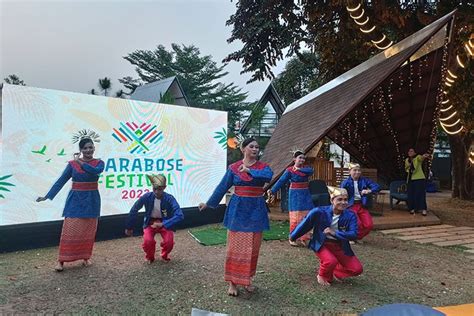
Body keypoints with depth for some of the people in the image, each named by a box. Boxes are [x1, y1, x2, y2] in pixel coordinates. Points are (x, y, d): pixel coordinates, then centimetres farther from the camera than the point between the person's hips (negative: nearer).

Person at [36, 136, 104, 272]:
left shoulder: (99, 163, 0)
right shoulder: (72, 164, 0)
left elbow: (96, 171, -24)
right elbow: (61, 181, 1)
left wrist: (80, 162, -21)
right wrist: (47, 196, -3)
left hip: (91, 200, 1)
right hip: (75, 200, 0)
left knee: (88, 230, 8)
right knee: (70, 230, -3)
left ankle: (86, 257, 24)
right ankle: (61, 260, 5)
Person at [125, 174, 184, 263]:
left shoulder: (169, 198, -23)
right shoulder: (147, 197, -19)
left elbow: (180, 215, -30)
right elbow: (134, 210, -5)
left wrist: (162, 224, -35)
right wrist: (129, 227, 3)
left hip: (165, 223, -1)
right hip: (150, 223, 1)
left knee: (169, 241, -24)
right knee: (148, 241, -25)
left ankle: (164, 256, 12)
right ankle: (149, 257, 10)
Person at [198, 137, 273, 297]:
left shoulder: (263, 166, 1)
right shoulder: (233, 168, 1)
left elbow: (268, 176, -22)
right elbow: (222, 187, 6)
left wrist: (249, 170, -24)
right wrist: (209, 203, 10)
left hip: (256, 210, 1)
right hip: (238, 210, -1)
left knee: (252, 248, 8)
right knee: (236, 247, 1)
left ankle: (247, 279, 24)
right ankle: (233, 282, 13)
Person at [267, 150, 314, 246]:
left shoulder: (306, 168, 8)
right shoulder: (289, 170, -5)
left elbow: (310, 171, -15)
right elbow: (281, 181, -12)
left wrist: (300, 169, -25)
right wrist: (272, 191, -21)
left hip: (305, 194, 5)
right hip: (295, 195, -5)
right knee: (295, 217, -4)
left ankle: (304, 237, 14)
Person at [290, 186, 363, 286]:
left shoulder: (350, 215, -12)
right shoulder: (319, 212, -19)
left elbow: (354, 235, -21)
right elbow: (305, 225, -6)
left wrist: (334, 233, -31)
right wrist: (293, 237, 8)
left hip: (340, 247, 4)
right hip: (322, 245, -3)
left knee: (357, 269, -6)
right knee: (331, 261, -31)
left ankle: (333, 272, 22)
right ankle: (322, 276, 5)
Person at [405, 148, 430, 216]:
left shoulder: (418, 157, -8)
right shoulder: (407, 160, 10)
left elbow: (421, 158, -33)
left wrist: (424, 156, -59)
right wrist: (408, 166, -3)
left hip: (419, 178, -5)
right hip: (410, 179, 5)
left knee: (420, 194, -10)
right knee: (411, 195, 4)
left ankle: (423, 209, -7)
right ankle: (413, 208, 14)